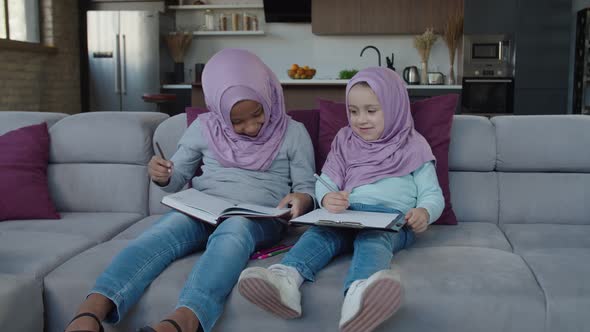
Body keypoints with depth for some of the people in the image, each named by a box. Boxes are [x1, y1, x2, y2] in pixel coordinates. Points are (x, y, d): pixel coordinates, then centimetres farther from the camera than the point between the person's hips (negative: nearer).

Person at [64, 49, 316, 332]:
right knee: (164, 231, -33)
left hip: (261, 217, -2)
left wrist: (300, 200, -16)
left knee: (233, 230, -39)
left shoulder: (293, 133, 7)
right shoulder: (204, 127, 12)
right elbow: (178, 180, 17)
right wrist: (161, 177, -7)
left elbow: (306, 189, 9)